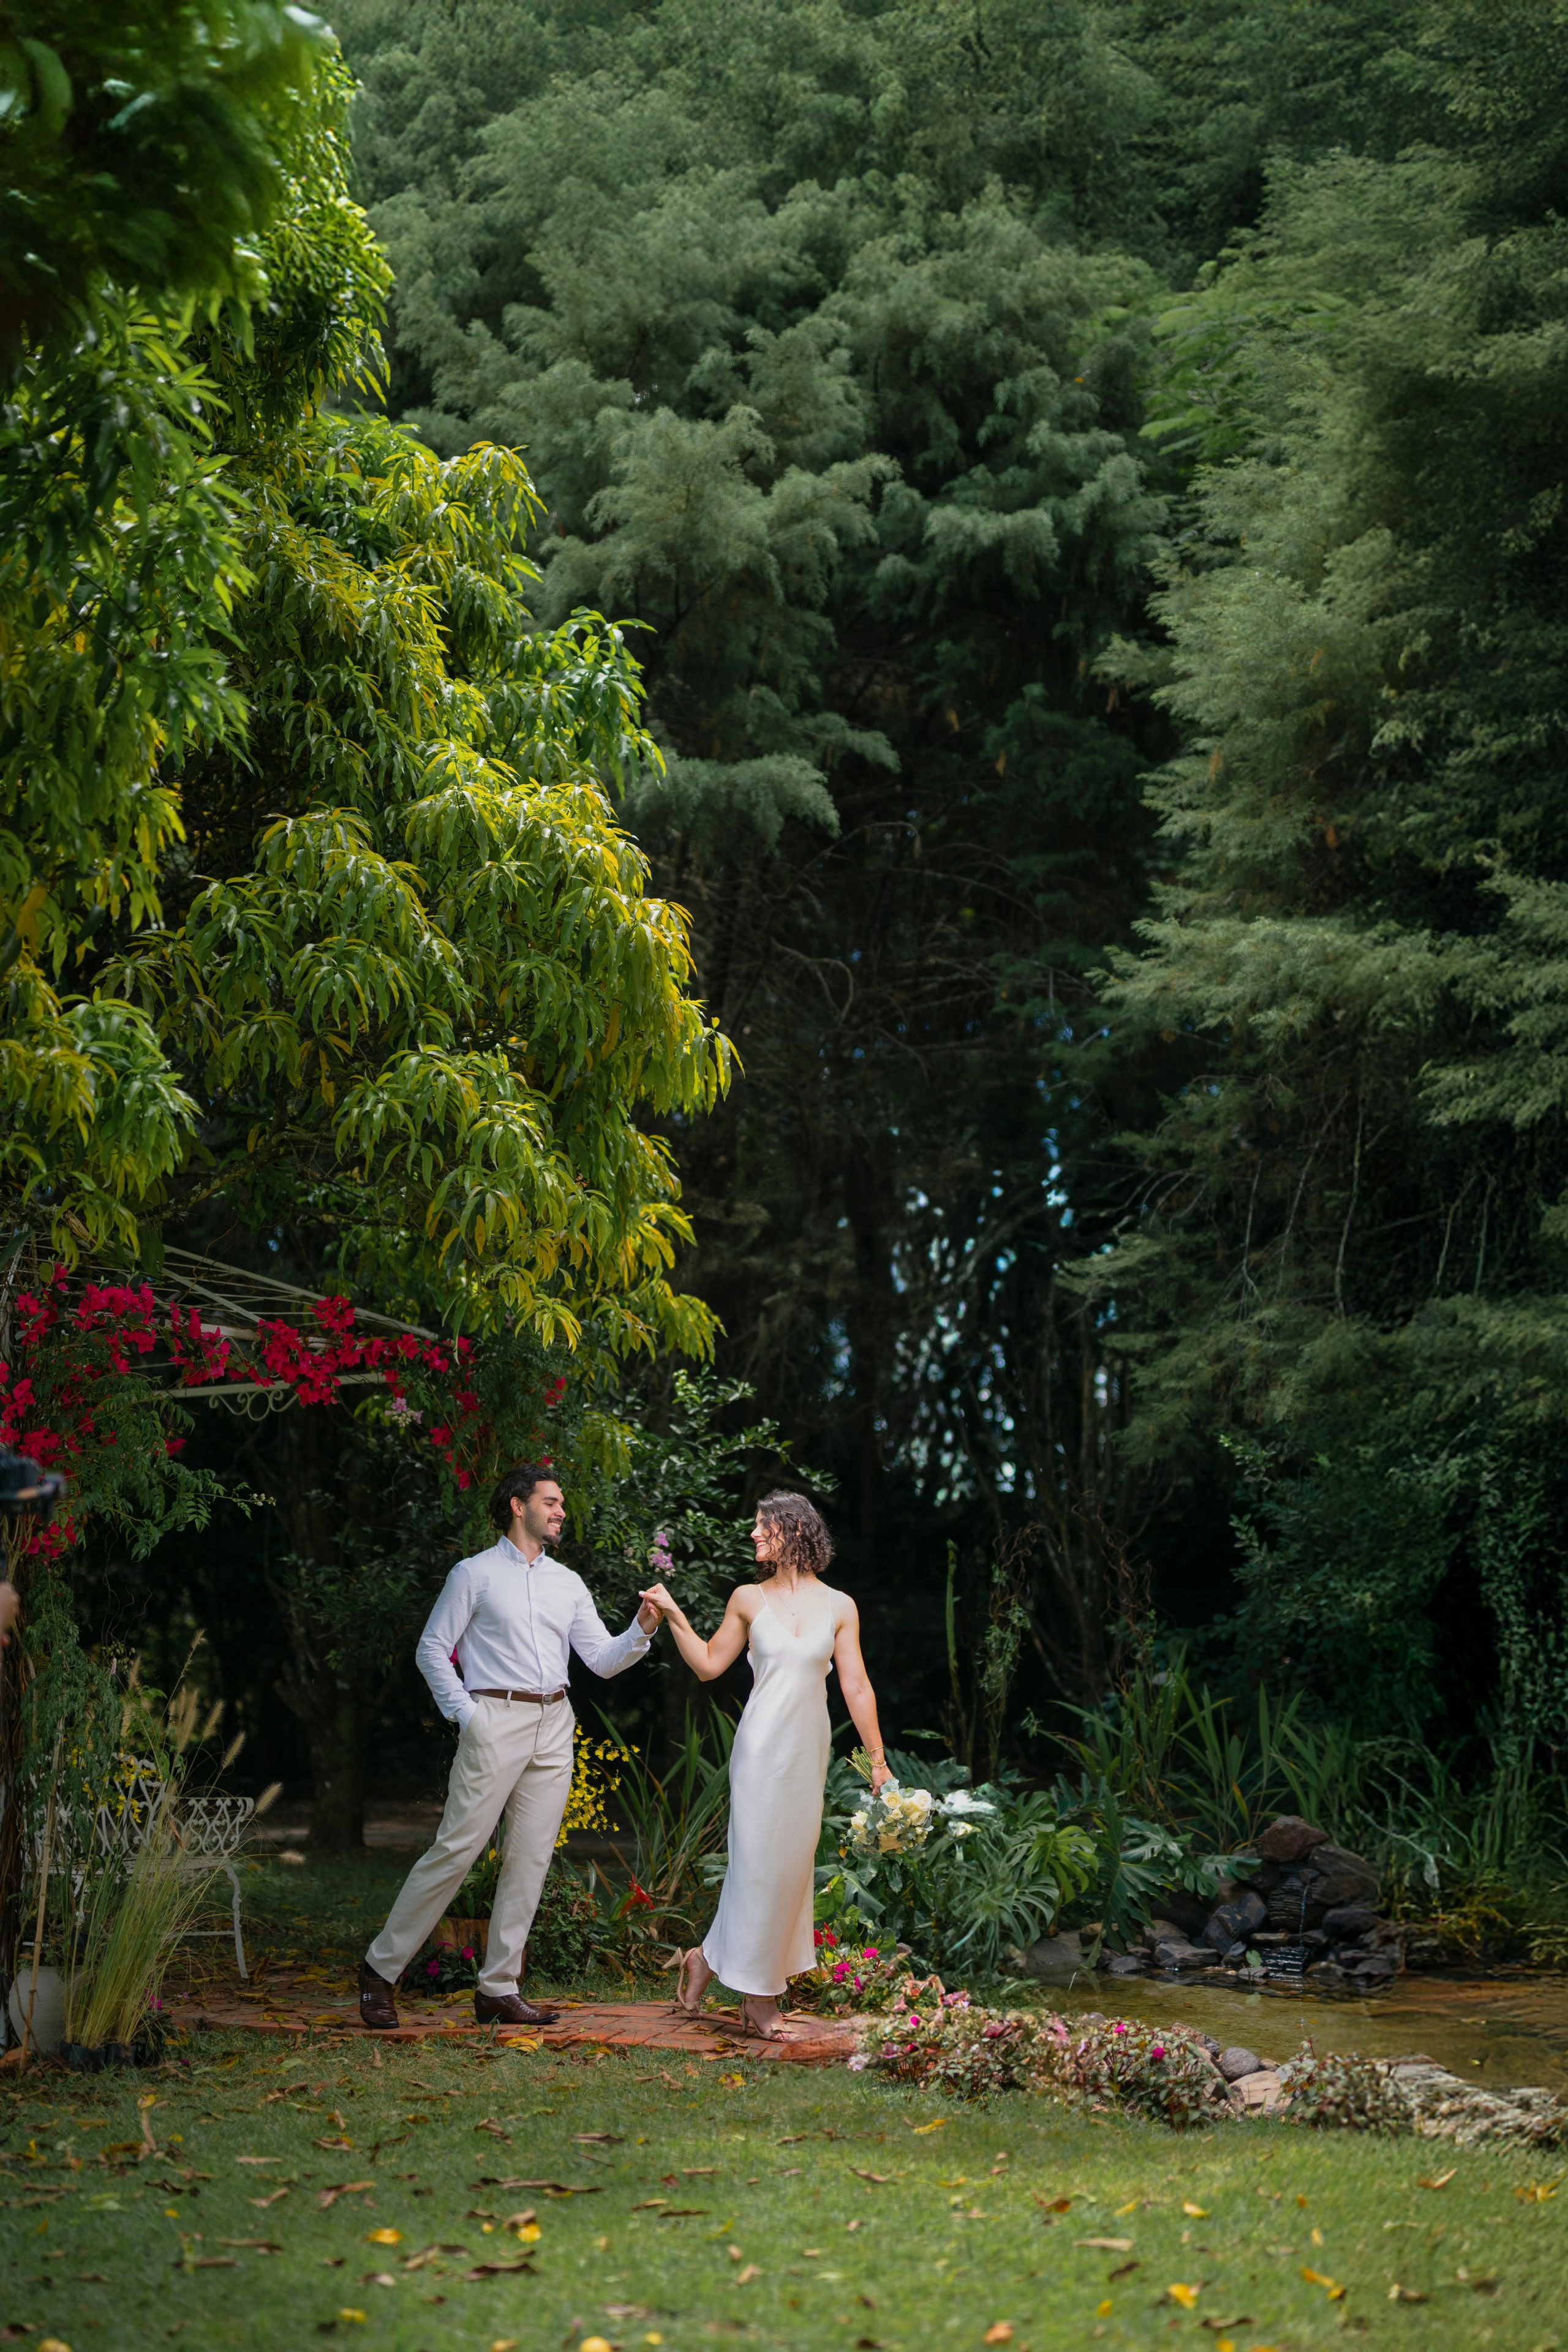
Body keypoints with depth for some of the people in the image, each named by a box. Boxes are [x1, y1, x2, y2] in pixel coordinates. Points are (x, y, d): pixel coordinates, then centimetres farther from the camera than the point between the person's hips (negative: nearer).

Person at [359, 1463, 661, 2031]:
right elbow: (432, 1649, 0)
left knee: (531, 1858, 3)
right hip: (496, 1721, -5)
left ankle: (498, 1989, 9)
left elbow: (602, 1659, 13)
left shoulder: (567, 1583, 16)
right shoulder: (476, 1574, 1)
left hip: (554, 1727, 6)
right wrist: (465, 1712, -9)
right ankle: (382, 1967, 3)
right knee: (457, 1849, -8)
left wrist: (641, 1630, -6)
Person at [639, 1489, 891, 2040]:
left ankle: (709, 1959, 17)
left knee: (792, 1862, 3)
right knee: (759, 1860, -3)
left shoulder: (838, 1607, 5)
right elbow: (709, 1664, 11)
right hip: (763, 1744, -2)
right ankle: (758, 1998, 11)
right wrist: (674, 1616, 1)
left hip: (809, 1748, 2)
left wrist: (877, 1758, 3)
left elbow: (856, 1688, 5)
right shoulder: (749, 1600, 4)